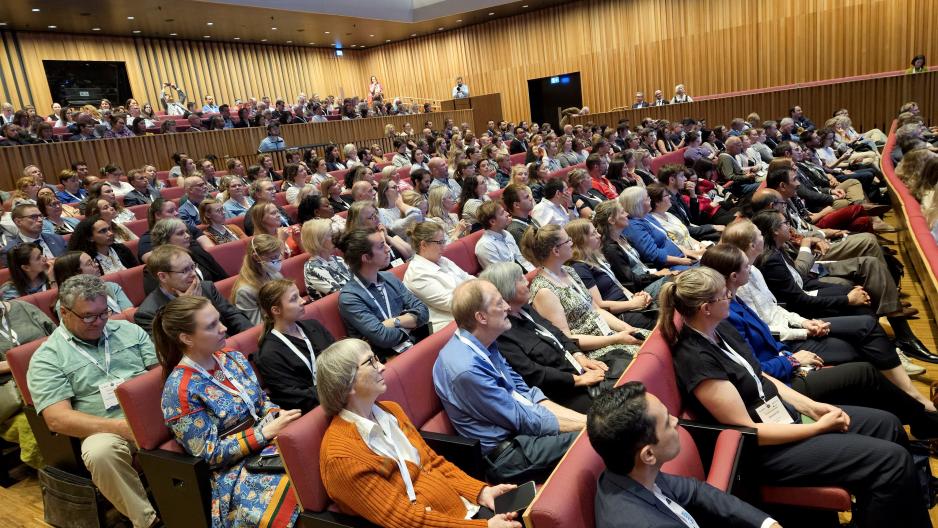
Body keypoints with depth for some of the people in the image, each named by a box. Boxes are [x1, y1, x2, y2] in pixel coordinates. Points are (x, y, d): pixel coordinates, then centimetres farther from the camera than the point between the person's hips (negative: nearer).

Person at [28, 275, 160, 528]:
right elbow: (57, 419, -7)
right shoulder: (47, 357, 4)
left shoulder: (129, 330, 15)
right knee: (100, 453, -37)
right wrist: (123, 427, -20)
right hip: (107, 429, -3)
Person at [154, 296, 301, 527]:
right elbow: (211, 454, -14)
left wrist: (278, 415, -8)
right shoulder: (181, 390, -16)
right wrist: (266, 432, -19)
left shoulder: (232, 357, 3)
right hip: (235, 470, -6)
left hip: (268, 441, 6)